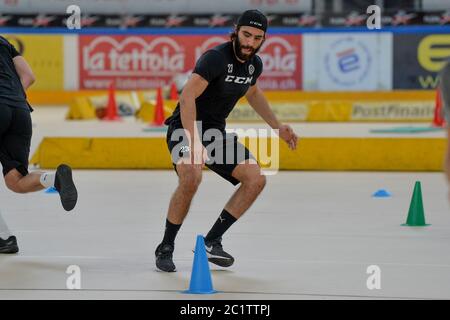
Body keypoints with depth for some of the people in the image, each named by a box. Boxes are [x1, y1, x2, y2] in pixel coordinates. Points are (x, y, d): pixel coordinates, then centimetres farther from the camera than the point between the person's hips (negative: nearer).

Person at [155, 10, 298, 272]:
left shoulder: (255, 64, 2)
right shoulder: (216, 58, -24)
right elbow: (187, 97, -33)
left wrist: (277, 127, 19)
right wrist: (194, 143, -41)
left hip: (216, 132, 8)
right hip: (186, 127, -8)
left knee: (256, 180, -3)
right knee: (191, 177, -34)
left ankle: (212, 241, 4)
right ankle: (166, 248, -16)